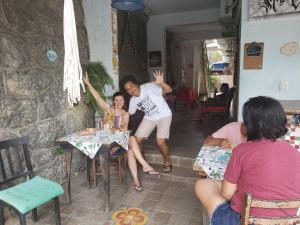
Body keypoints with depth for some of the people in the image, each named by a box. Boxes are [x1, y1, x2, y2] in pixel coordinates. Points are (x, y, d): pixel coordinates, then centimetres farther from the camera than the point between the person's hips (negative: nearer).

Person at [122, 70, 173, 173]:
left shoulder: (148, 87, -23)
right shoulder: (133, 100, -4)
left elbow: (169, 90, -33)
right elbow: (129, 114, 12)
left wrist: (161, 83, -52)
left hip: (164, 115, -5)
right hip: (149, 118, 6)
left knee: (160, 142, -20)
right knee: (137, 139, -1)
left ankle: (167, 161, 11)